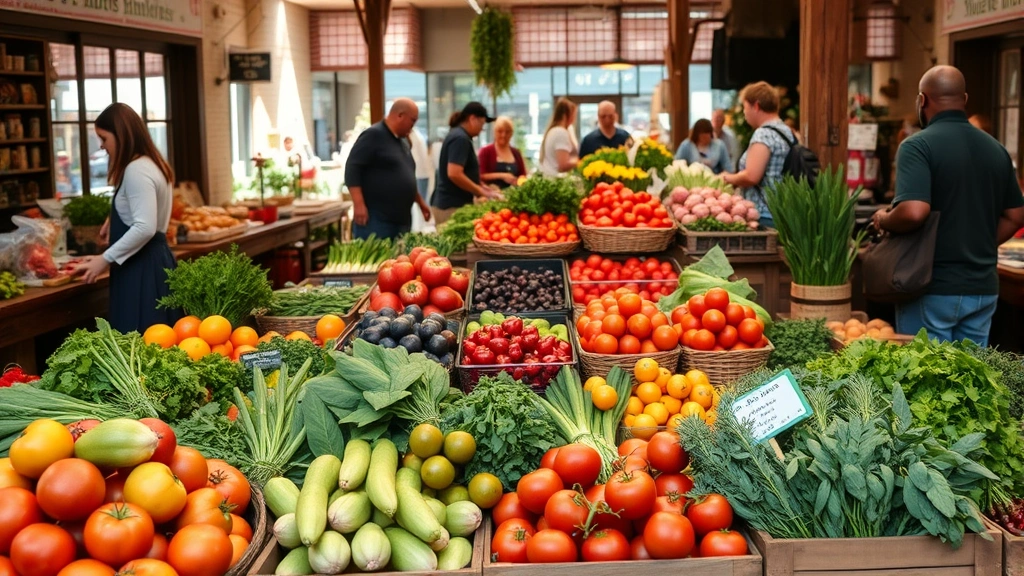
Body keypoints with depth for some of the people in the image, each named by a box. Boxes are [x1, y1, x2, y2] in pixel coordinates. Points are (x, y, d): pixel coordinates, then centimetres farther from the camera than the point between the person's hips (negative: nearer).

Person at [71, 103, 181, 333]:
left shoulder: (136, 170, -15)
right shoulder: (150, 164, 16)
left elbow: (145, 228, -23)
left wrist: (105, 259, -18)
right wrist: (115, 220, 32)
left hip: (142, 266, -10)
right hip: (152, 261, 10)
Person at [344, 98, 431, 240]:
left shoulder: (402, 142, 19)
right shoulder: (373, 135, -9)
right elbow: (352, 169, -15)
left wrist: (420, 202, 30)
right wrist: (358, 204, -22)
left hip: (401, 220, 9)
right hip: (375, 219, -9)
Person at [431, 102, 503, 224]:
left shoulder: (458, 135, 16)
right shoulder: (460, 138, -14)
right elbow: (454, 174, -25)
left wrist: (481, 188, 16)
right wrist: (482, 192, -16)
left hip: (448, 203, 10)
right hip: (452, 206, -10)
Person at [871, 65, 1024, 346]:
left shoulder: (918, 146, -13)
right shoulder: (996, 149, 9)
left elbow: (913, 212, -25)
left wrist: (882, 220, -7)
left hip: (934, 287, -6)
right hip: (984, 286, 6)